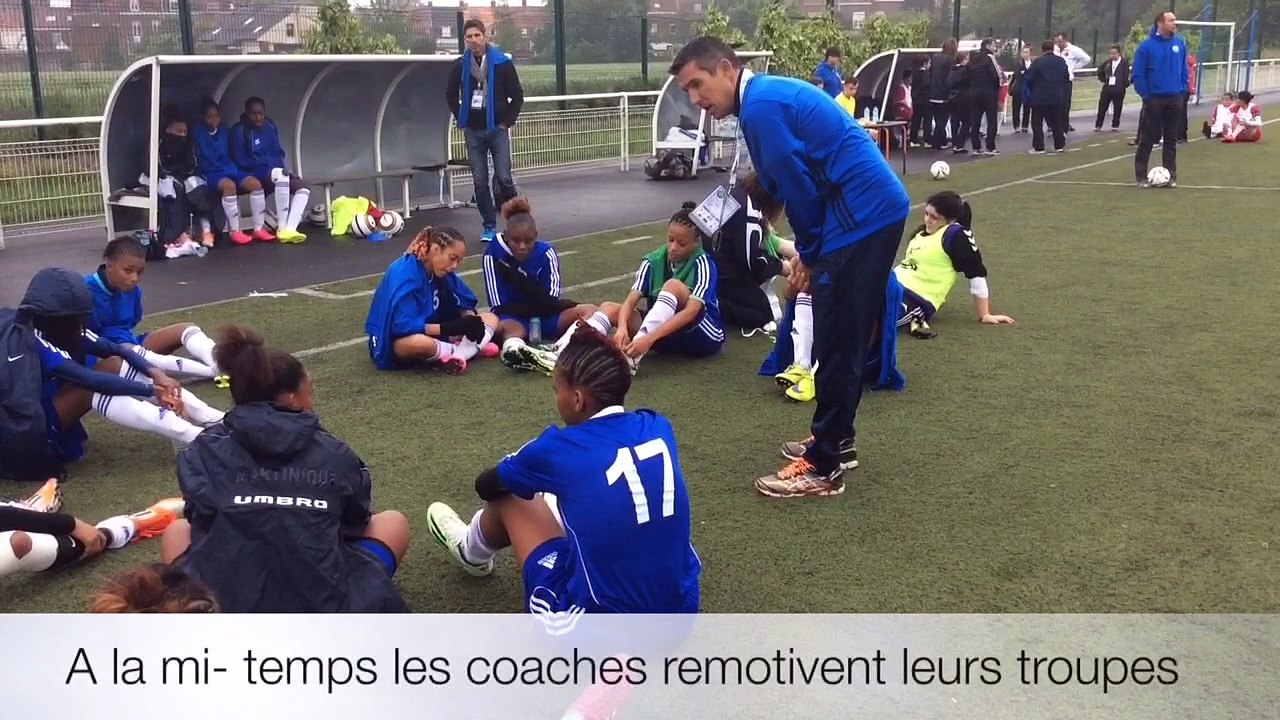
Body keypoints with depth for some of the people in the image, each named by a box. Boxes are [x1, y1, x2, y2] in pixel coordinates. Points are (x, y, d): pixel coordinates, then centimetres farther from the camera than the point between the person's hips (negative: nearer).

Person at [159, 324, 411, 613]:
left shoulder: (205, 453, -1)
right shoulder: (335, 456, -1)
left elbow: (200, 521, 13)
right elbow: (356, 523, 15)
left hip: (222, 612, 1)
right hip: (324, 614, -1)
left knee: (177, 532, 31)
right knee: (392, 523, 23)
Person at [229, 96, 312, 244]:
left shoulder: (270, 126, 12)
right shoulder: (239, 130, -5)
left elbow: (279, 153, 18)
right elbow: (240, 161, -8)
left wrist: (278, 165, -4)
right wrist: (267, 163, -12)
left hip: (275, 170, 7)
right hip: (253, 174, -7)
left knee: (303, 187, -18)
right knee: (281, 174, -38)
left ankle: (289, 229, -35)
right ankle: (282, 228, -39)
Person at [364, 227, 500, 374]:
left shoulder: (440, 271, -2)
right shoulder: (404, 274, -24)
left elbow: (465, 304, 6)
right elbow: (403, 326, -31)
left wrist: (470, 320, -18)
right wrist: (449, 328, -31)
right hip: (396, 342, -8)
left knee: (491, 318, 0)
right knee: (418, 342, -45)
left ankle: (458, 355, -27)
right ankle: (472, 348, -19)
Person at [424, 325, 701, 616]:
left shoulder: (560, 448, -13)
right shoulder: (659, 427, -1)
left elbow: (486, 485, 9)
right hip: (680, 614, 5)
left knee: (507, 498, 16)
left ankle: (472, 553, 49)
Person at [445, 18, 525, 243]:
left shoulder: (502, 62, -5)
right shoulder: (461, 66, 2)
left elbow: (517, 96, -1)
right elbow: (450, 94, 17)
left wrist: (507, 121, -5)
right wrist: (461, 119, 10)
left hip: (497, 129, -3)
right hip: (473, 131, 3)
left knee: (503, 177, -9)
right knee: (480, 181, 3)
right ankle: (490, 227, 11)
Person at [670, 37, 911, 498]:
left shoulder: (761, 105, -14)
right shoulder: (770, 95, 17)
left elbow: (798, 186, -14)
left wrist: (809, 253, 1)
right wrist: (809, 251, 13)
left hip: (861, 217, -10)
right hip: (874, 211, 10)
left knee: (836, 341, -4)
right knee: (842, 337, 19)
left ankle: (823, 468, 3)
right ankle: (836, 438, 32)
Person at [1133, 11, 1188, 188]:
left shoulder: (1180, 43, 4)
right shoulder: (1146, 46, -9)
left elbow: (1184, 69, 12)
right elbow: (1138, 75, -9)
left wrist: (1182, 90, 4)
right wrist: (1146, 96, -12)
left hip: (1175, 99, 4)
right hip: (1154, 99, -4)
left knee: (1171, 139, 9)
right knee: (1147, 139, 0)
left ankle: (1171, 175, 15)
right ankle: (1141, 176, 7)